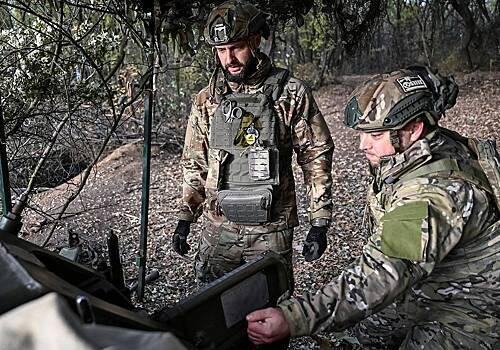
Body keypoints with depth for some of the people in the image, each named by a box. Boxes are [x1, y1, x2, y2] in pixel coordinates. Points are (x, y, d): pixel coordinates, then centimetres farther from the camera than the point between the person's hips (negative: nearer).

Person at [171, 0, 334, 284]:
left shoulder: (291, 94, -7)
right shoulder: (207, 101, 4)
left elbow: (316, 157, -4)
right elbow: (195, 163, 11)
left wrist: (320, 223, -6)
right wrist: (185, 218, 10)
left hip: (271, 230, -2)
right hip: (219, 229, 3)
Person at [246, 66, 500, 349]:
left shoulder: (435, 191, -37)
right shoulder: (406, 157, -8)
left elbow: (384, 274, -45)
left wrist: (294, 319, -49)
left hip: (476, 302, -8)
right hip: (432, 284, 8)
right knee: (367, 327, 13)